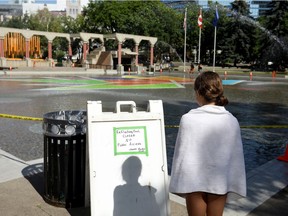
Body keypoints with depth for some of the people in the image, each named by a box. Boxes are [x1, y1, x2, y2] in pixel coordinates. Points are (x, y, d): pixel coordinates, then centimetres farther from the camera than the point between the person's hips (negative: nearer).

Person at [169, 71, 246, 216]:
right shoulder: (231, 121, -8)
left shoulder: (189, 119, -17)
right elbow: (236, 156, -2)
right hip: (220, 182, 2)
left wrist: (179, 182, 0)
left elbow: (182, 153, -12)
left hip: (195, 181, -2)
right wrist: (233, 185, 9)